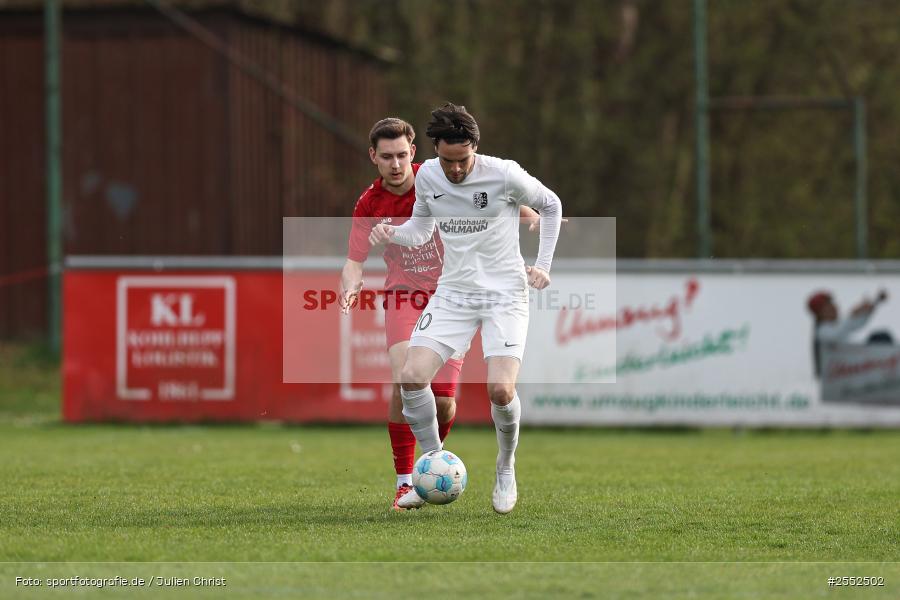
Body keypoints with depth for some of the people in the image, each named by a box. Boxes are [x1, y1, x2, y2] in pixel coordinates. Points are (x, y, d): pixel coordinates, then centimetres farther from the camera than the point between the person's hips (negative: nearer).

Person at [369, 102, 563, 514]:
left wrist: (543, 265, 2)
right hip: (452, 292, 4)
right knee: (411, 376, -15)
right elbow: (420, 229, 16)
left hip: (505, 294, -4)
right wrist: (391, 233, -6)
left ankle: (506, 472, 9)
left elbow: (551, 206, 5)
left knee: (501, 390, -20)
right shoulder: (427, 176, 0)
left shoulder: (504, 175, -12)